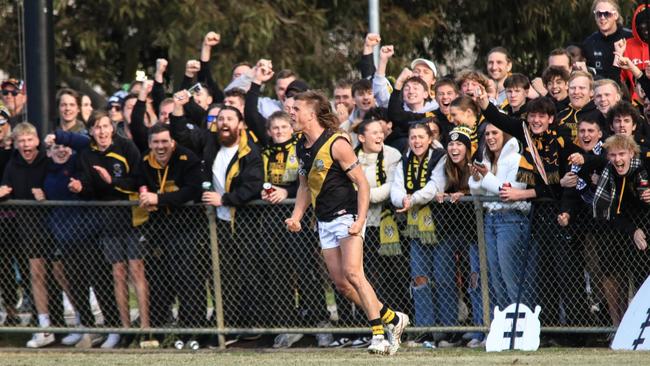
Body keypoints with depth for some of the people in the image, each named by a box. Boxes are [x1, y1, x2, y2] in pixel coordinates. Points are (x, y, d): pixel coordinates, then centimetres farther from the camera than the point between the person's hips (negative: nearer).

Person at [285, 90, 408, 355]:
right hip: (325, 222, 8)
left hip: (347, 215, -8)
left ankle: (379, 334, -17)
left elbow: (362, 183, -14)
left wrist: (360, 220, -22)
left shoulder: (336, 144, -14)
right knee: (341, 283, 2)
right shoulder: (301, 147, 9)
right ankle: (391, 318, 16)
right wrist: (296, 217, 10)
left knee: (352, 273, -20)